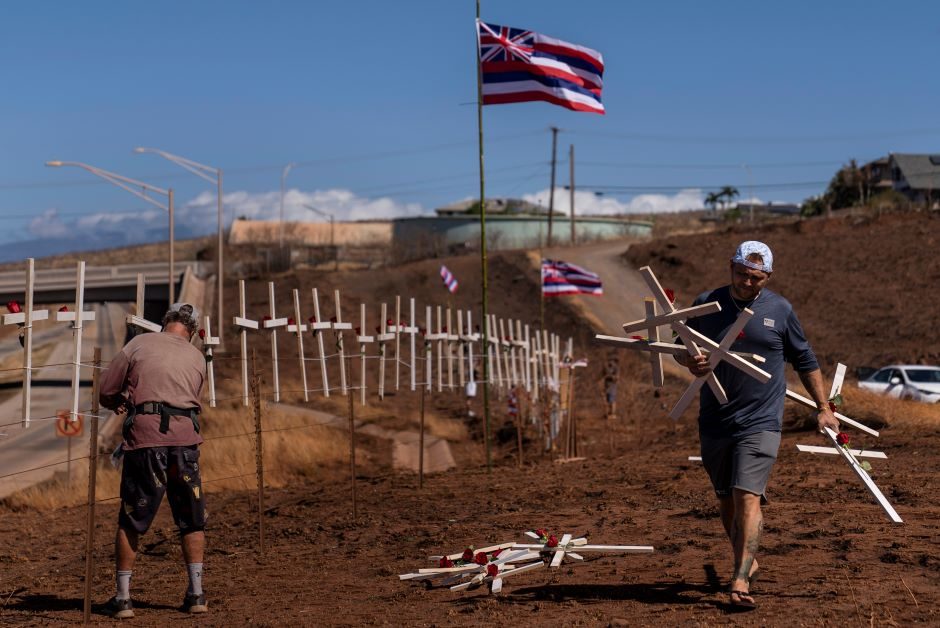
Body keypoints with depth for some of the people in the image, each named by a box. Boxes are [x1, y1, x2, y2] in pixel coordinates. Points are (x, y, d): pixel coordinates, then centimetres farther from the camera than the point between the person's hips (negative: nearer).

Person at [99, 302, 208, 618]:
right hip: (185, 438, 2)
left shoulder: (139, 344, 5)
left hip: (145, 437, -2)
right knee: (192, 521, 15)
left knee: (130, 521, 8)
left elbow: (106, 392, 5)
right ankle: (196, 594, 14)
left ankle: (122, 597, 8)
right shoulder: (197, 358, 15)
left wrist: (121, 403, 28)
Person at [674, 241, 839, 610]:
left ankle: (740, 581, -17)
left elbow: (805, 361, 12)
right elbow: (680, 348, 14)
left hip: (760, 423, -3)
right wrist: (689, 362, -10)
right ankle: (747, 562, 33)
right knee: (726, 500, 12)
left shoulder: (780, 311, 1)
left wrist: (823, 408, 12)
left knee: (747, 497, -15)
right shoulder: (706, 304, 3)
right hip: (714, 423, 3)